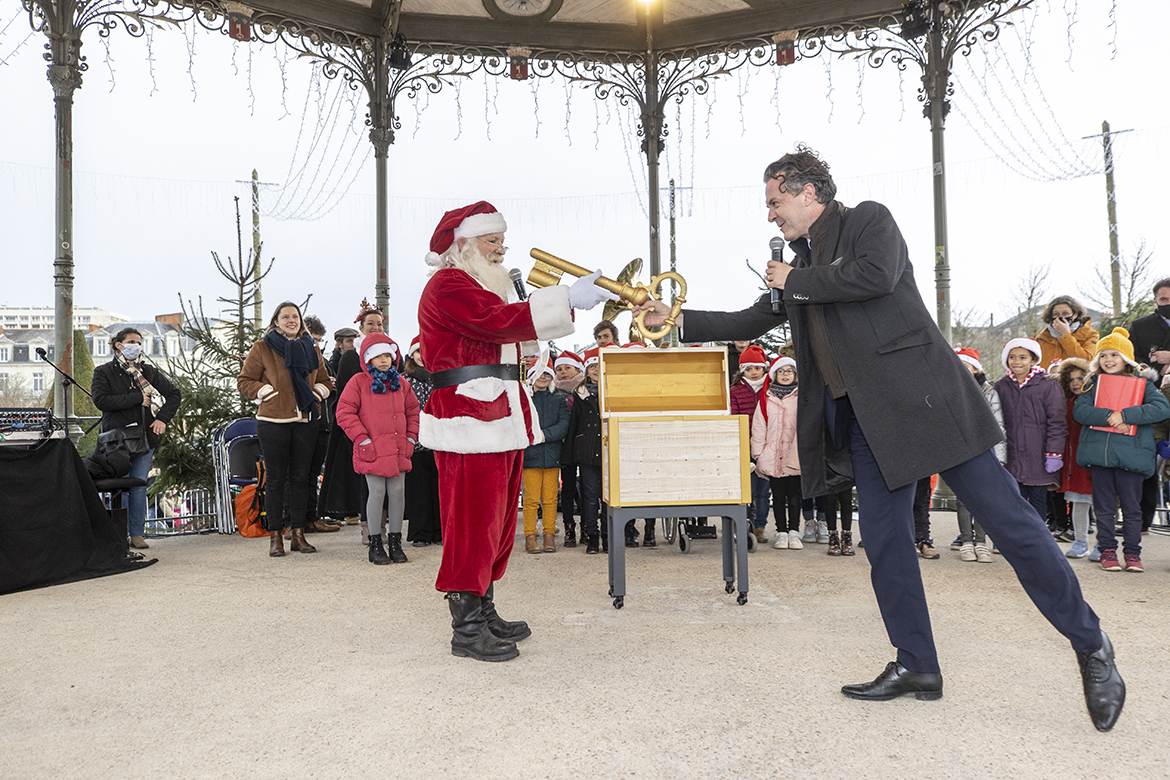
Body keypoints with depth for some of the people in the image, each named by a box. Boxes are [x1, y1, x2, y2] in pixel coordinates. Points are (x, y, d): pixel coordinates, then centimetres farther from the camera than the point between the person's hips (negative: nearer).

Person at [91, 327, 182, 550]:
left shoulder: (149, 371, 12)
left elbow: (174, 394, 13)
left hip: (144, 438, 3)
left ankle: (137, 534, 10)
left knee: (139, 487, 3)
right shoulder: (104, 372, 3)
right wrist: (137, 398, -14)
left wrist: (162, 418, -2)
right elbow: (101, 400, -13)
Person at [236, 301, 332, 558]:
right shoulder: (263, 348, 0)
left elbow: (323, 379, 21)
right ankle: (275, 536, 9)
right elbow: (244, 381, 3)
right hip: (273, 422, -4)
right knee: (275, 478, 1)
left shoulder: (311, 347, 13)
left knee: (300, 477, 8)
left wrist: (316, 393, 2)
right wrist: (269, 392, -9)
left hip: (305, 421, 4)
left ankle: (298, 534, 15)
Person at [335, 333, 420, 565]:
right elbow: (345, 412, -5)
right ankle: (375, 544, 9)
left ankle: (395, 542, 14)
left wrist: (410, 438, 8)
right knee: (377, 492, -3)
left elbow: (413, 410, 19)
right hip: (372, 450, -4)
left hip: (398, 449, 4)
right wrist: (363, 440, -10)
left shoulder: (401, 383, 12)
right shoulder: (358, 383, -1)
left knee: (398, 491, 3)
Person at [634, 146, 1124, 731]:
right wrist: (675, 319, 23)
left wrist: (796, 281, -8)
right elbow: (750, 323, 28)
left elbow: (877, 275, -20)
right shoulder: (802, 263, 22)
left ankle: (1089, 644, 10)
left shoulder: (869, 221, 1)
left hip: (921, 396, -7)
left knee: (1006, 517, -5)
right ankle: (916, 666, 17)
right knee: (884, 543, 5)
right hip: (864, 420, 7)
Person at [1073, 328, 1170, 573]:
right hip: (1099, 452, 1)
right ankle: (1107, 550, 15)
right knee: (1104, 506, 6)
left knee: (1132, 507, 3)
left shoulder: (1142, 384, 7)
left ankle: (1133, 553, 13)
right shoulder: (1094, 383, 11)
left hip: (1131, 454, -1)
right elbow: (1079, 411, -2)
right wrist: (1109, 416, -17)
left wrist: (1125, 415, -17)